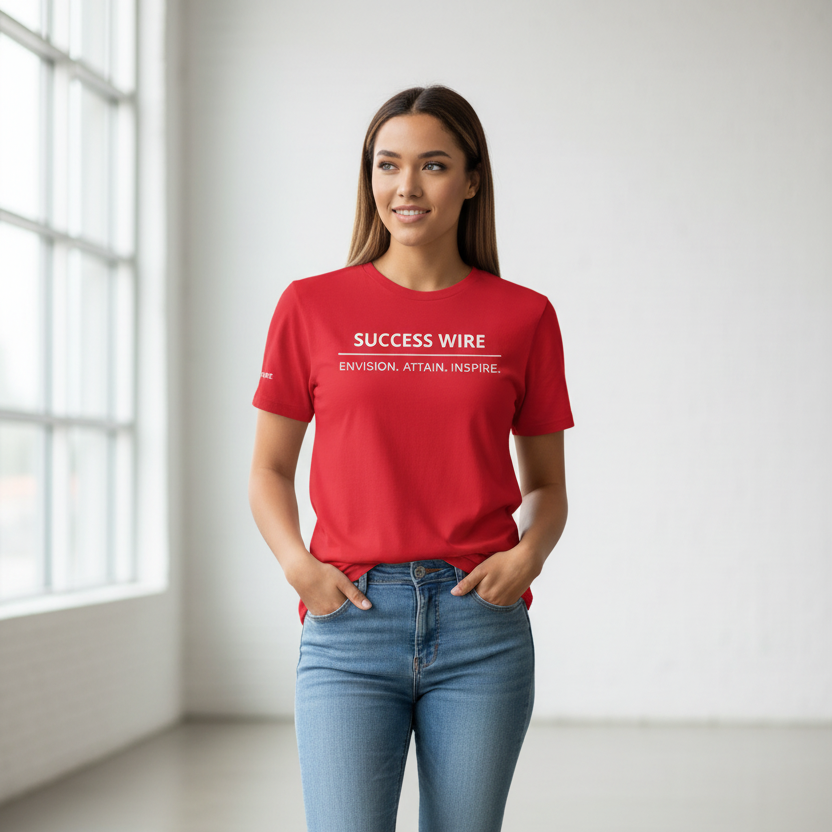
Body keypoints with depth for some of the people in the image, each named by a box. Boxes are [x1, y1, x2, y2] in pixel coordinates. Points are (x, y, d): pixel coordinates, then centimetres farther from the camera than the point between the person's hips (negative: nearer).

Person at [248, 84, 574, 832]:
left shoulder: (523, 316, 5)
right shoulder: (312, 307, 4)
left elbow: (546, 485, 12)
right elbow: (270, 469, 10)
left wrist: (528, 554, -8)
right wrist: (297, 562, -8)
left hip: (482, 625, 1)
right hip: (350, 617, -1)